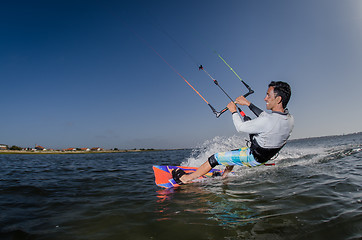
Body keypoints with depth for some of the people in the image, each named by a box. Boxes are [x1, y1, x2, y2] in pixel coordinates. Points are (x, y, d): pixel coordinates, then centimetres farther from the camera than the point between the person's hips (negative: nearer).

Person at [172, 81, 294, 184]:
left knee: (215, 158, -1)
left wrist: (234, 111, -4)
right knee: (232, 153, 31)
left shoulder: (268, 121, -35)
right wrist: (249, 104, 10)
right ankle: (224, 177, 48)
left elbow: (240, 127, -21)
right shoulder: (289, 119, -9)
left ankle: (186, 178, 13)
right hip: (265, 156, 8)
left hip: (252, 158, -8)